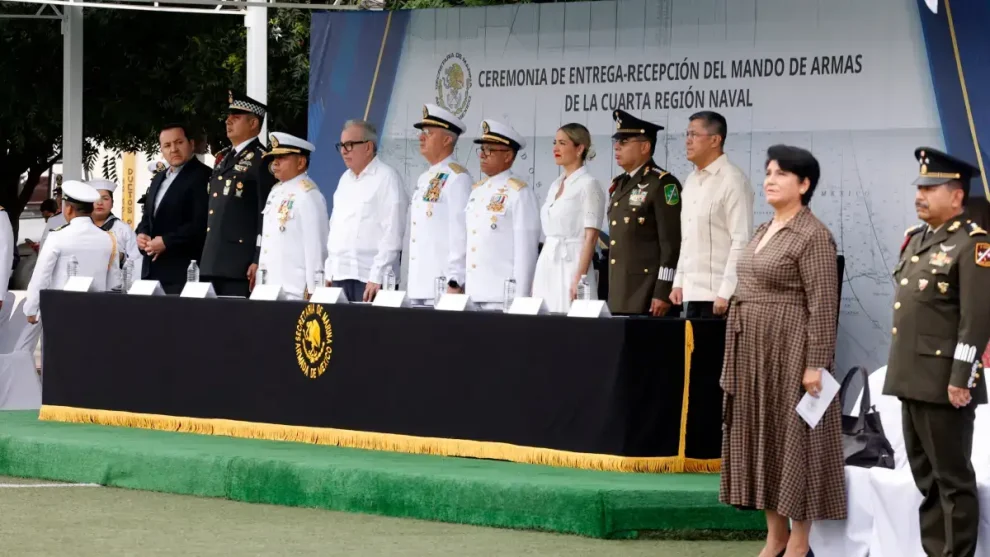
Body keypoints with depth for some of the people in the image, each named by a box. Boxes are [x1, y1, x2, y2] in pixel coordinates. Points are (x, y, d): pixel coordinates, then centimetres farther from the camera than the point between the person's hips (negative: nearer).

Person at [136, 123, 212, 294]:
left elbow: (202, 223, -18)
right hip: (153, 269, 8)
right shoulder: (159, 178, 22)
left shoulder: (203, 176, -9)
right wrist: (142, 234, 6)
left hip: (184, 270, -8)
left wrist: (166, 241, -17)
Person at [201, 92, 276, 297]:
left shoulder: (262, 161, -7)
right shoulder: (223, 158, 20)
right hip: (213, 262, 8)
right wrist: (206, 257, 18)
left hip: (240, 264, -8)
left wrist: (259, 261, -17)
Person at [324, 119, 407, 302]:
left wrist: (377, 278, -17)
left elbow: (392, 236, -12)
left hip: (369, 279, -7)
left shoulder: (387, 178, -6)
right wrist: (329, 273, 15)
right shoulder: (345, 179, 18)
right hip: (340, 276, 7)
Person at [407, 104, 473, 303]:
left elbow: (461, 234, -15)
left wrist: (455, 282, -19)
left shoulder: (457, 178, -9)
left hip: (443, 287, -9)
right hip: (419, 286, 9)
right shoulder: (424, 180, 19)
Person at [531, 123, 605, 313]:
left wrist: (579, 278, -20)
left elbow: (591, 238, -13)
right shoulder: (555, 185, 15)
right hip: (547, 266, 8)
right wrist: (537, 276, 15)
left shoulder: (588, 185, -8)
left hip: (571, 264, -8)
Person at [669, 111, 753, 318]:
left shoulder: (732, 181, -10)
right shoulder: (691, 181, 15)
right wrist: (679, 282, 14)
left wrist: (726, 293, -19)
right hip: (693, 293, 8)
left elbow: (741, 242, -15)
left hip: (718, 295, -8)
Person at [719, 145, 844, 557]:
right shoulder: (764, 232, 13)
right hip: (755, 352, 9)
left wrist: (816, 365, -21)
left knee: (792, 438, -3)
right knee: (763, 437, 11)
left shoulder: (812, 236, -14)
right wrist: (739, 355, 16)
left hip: (791, 352, -9)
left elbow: (823, 305, -17)